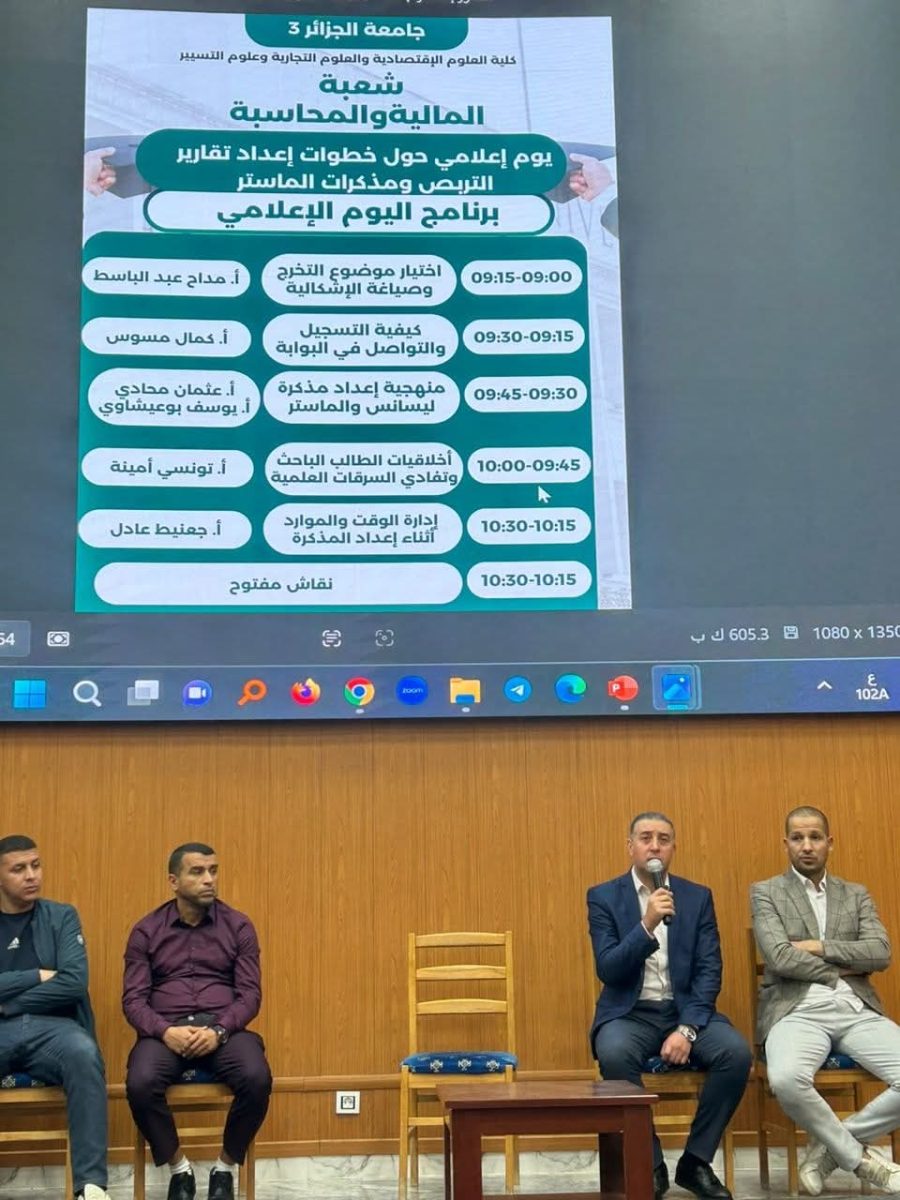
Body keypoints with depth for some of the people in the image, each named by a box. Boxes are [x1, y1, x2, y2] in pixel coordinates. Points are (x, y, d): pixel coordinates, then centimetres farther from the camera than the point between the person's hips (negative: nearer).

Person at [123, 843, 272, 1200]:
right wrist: (165, 1031, -19)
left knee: (257, 1078, -31)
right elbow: (133, 999, 1)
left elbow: (249, 995, 2)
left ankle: (225, 1167, -4)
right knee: (140, 1083, -33)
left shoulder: (238, 926, 7)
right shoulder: (146, 931, 7)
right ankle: (179, 1168, -5)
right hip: (165, 1029, 0)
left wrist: (218, 1031, -17)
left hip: (223, 1028, 0)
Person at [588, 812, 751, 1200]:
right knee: (615, 1054, -35)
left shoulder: (698, 897, 6)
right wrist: (647, 925, -26)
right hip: (629, 1014, -2)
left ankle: (696, 1161, -6)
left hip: (686, 1010, 2)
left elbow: (709, 971, -1)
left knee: (736, 1051, -26)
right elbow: (608, 970, -11)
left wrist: (687, 1029, -16)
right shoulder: (603, 897, 0)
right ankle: (649, 1165, -13)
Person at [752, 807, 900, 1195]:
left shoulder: (856, 895, 19)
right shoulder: (765, 892, 8)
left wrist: (818, 947, -5)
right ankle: (858, 1157, -10)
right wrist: (840, 970, 0)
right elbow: (780, 958, -6)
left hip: (857, 1010, 4)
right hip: (798, 1012, -3)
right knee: (786, 1079, -37)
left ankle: (831, 1145, -3)